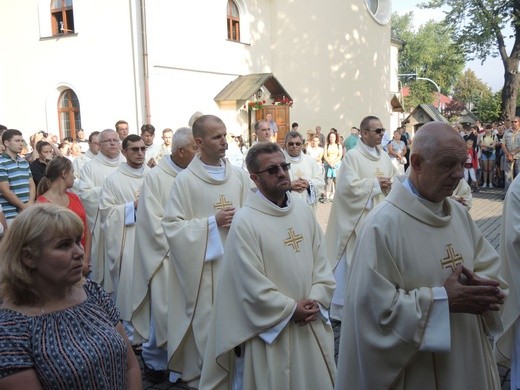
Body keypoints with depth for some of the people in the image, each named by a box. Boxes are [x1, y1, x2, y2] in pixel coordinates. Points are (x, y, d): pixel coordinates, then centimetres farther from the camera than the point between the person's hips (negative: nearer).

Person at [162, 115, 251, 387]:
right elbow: (171, 226, -9)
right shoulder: (185, 180, -6)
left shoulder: (240, 176, 4)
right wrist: (212, 222, -15)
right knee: (206, 323, 5)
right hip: (203, 264, -3)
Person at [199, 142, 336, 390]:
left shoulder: (303, 210, 2)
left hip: (312, 323, 6)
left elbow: (321, 259, 5)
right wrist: (291, 309, -13)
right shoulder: (245, 221, -16)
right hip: (272, 327, -5)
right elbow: (252, 285, -17)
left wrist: (316, 300, -7)